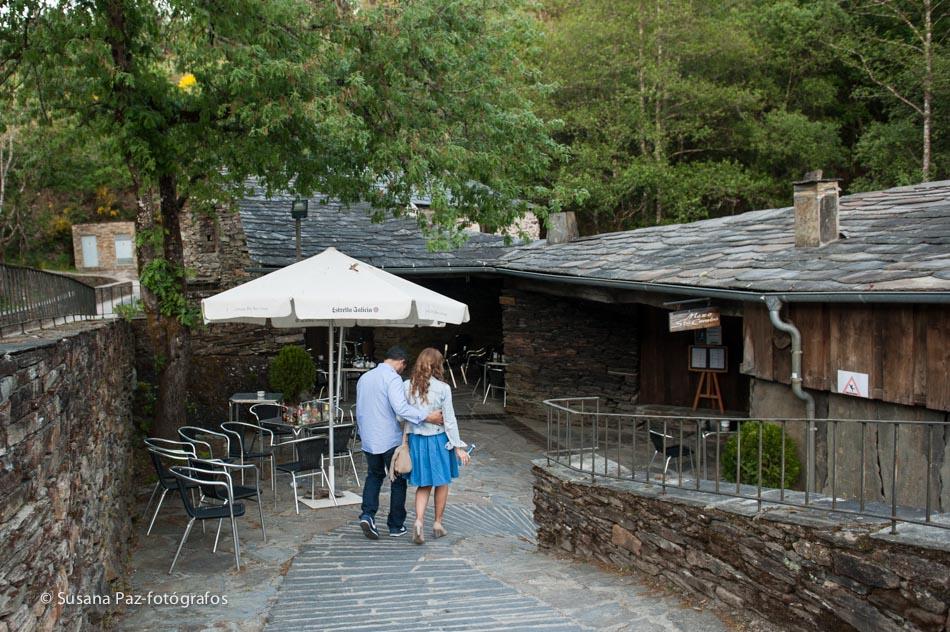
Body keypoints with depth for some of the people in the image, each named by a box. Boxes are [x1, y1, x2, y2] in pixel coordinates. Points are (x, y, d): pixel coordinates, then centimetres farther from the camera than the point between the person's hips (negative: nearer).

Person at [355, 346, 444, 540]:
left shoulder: (364, 378, 10)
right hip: (390, 440, -6)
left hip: (368, 439, 6)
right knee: (398, 481, 9)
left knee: (374, 475, 21)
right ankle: (396, 526, 15)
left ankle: (367, 515, 2)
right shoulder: (393, 378, -15)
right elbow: (401, 407, -30)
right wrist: (427, 416, -30)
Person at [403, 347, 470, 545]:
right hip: (438, 439, -3)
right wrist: (458, 446, -5)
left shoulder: (407, 386, -5)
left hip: (416, 439, 3)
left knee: (424, 484, 13)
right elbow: (449, 420, -11)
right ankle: (438, 524, 24)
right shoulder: (443, 388, -14)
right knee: (442, 482, 16)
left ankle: (419, 521, -8)